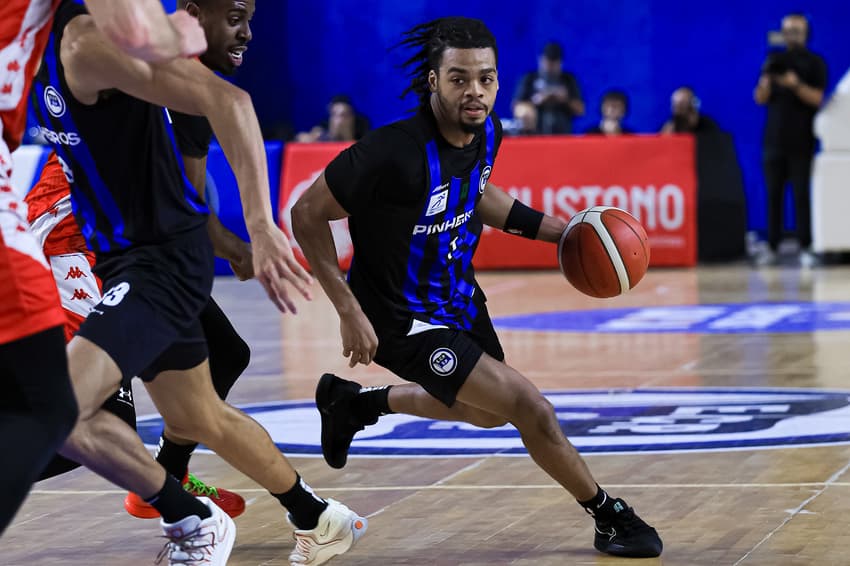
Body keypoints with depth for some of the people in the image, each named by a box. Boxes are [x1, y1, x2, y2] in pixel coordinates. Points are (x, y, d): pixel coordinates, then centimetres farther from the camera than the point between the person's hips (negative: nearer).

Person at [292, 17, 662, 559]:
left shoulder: (486, 133, -9)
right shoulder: (395, 153, -33)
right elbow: (308, 213, -24)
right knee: (530, 407, -14)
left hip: (459, 296, 9)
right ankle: (611, 517, 7)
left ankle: (357, 402, 47)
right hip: (409, 320, -9)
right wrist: (351, 312, -26)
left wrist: (558, 229, 7)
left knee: (487, 411, 29)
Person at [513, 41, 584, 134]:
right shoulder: (529, 79, 6)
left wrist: (566, 100, -8)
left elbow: (580, 110, 9)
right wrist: (535, 101, -12)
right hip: (535, 136, -1)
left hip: (562, 136, 1)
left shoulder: (569, 80, 11)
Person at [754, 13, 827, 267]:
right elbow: (760, 99, 7)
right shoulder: (774, 61, 12)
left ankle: (805, 248, -3)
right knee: (773, 194, 1)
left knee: (801, 194, -5)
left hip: (801, 141, -3)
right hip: (774, 139, 3)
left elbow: (816, 98, -6)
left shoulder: (815, 63, 3)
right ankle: (771, 247, 4)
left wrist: (795, 84, -22)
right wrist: (766, 80, -13)